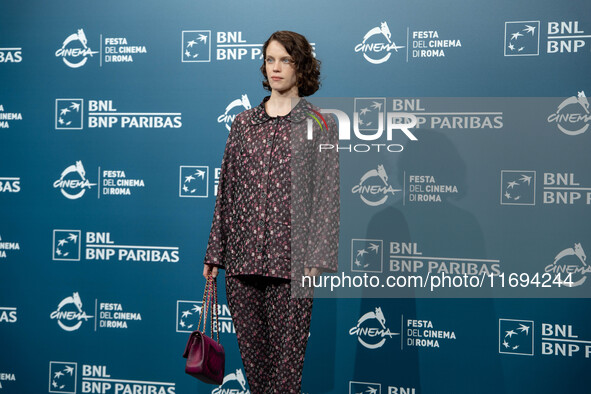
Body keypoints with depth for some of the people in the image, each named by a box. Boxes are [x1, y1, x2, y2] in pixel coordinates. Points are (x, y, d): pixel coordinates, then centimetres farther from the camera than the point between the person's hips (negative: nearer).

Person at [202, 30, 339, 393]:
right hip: (242, 257, 3)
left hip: (290, 262, -3)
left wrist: (316, 262, -11)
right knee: (251, 349, 11)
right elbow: (226, 191, 11)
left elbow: (328, 197, -4)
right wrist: (214, 253, 8)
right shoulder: (243, 123, 11)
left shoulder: (319, 125, 1)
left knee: (287, 353, 3)